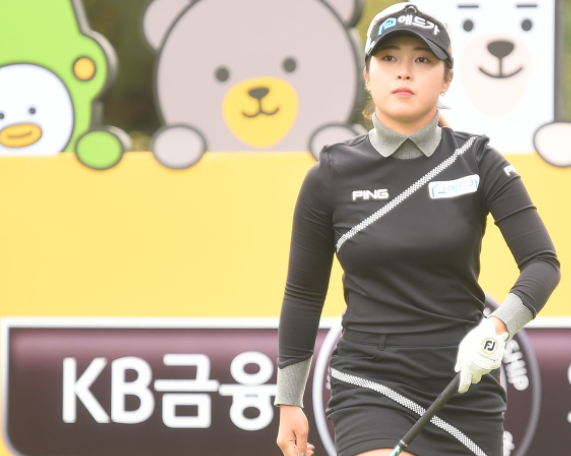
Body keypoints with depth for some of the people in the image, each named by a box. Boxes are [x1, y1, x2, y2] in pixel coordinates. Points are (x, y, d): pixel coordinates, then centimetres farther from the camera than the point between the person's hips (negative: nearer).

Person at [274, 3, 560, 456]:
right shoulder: (331, 176, 0)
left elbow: (543, 263, -7)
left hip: (466, 383, 2)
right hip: (370, 387, -1)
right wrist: (288, 402, 11)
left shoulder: (479, 163, -1)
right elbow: (304, 294, 9)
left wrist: (496, 327, -26)